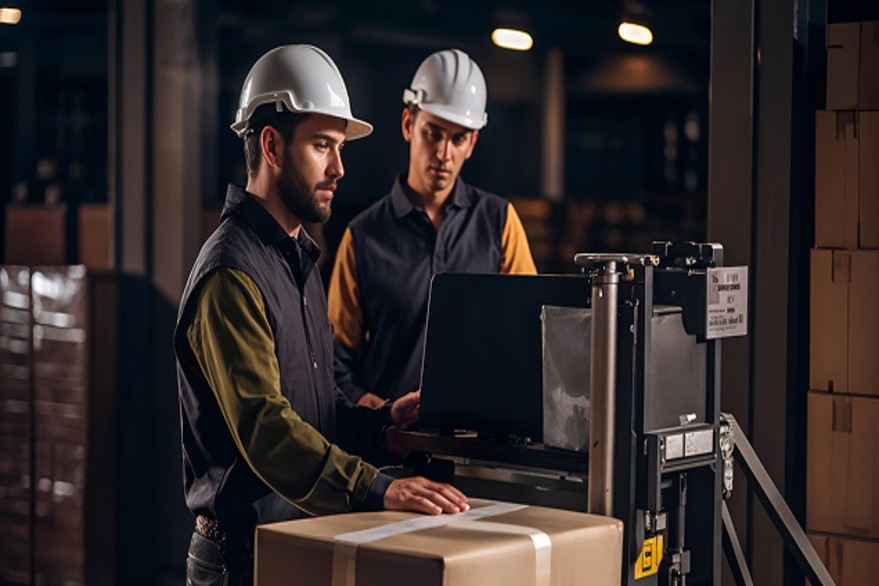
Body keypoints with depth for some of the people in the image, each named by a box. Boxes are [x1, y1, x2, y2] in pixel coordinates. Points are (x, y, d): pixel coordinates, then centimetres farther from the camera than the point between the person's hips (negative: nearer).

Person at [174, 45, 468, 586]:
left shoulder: (299, 259, 15)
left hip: (303, 538, 9)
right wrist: (377, 488, -38)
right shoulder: (231, 275, -17)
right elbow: (264, 424, -28)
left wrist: (382, 422, 2)